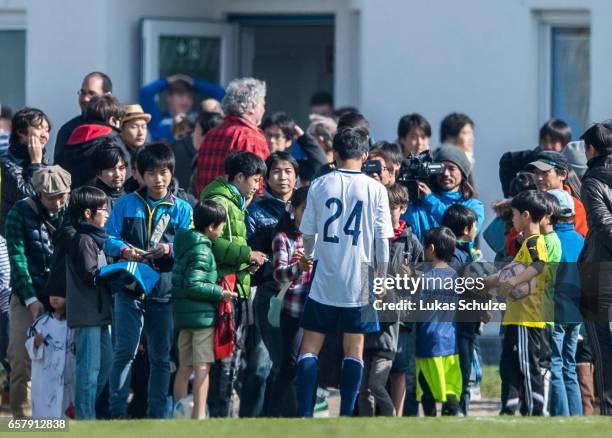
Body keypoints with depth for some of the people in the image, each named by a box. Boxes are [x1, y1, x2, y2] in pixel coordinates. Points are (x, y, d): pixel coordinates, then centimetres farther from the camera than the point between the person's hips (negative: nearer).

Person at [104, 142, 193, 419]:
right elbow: (109, 239, 2)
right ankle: (117, 411, -7)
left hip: (165, 289, 2)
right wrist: (124, 250, -19)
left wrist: (170, 250, -18)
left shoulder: (182, 209, 7)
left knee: (161, 355, 7)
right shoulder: (126, 204, 6)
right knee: (125, 349, -10)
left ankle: (157, 414, 13)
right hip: (129, 285, -2)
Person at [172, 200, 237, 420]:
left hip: (183, 313, 9)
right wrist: (219, 293, -14)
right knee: (202, 367, -6)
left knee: (185, 366, 13)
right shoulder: (202, 251, -16)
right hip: (202, 313, -9)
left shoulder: (185, 243, 11)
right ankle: (199, 416, -8)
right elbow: (193, 285, -22)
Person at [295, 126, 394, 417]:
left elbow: (307, 233, 7)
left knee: (310, 347, 5)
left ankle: (304, 414, -3)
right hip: (359, 282, 0)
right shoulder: (375, 189, -3)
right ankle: (346, 415, 3)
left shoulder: (320, 185, 0)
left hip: (323, 281, 0)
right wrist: (381, 280, 7)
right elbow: (382, 240, -2)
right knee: (354, 349, 6)